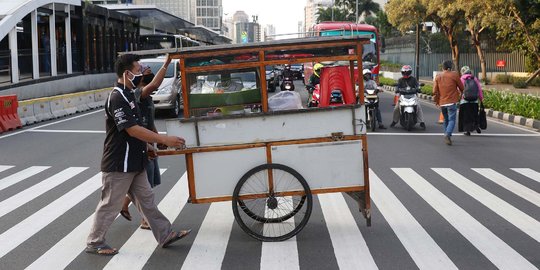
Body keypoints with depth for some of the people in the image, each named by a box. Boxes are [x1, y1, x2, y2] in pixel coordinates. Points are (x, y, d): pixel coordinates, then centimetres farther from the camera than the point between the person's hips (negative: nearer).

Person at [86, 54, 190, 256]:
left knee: (146, 200, 13)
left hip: (133, 163, 10)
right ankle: (94, 243, 16)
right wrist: (164, 140, -25)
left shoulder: (128, 95, 11)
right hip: (119, 165, -10)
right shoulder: (117, 98, -21)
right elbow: (133, 130, -27)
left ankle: (165, 235, 18)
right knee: (110, 205, 2)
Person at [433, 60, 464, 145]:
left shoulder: (438, 77, 7)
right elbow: (461, 87, 5)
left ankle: (447, 136, 20)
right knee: (452, 120, -6)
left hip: (442, 103, 5)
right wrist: (461, 93, 26)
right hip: (451, 102, -5)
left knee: (446, 120, 18)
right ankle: (447, 134, -26)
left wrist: (436, 101, 13)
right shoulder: (454, 75, -4)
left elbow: (435, 91, 4)